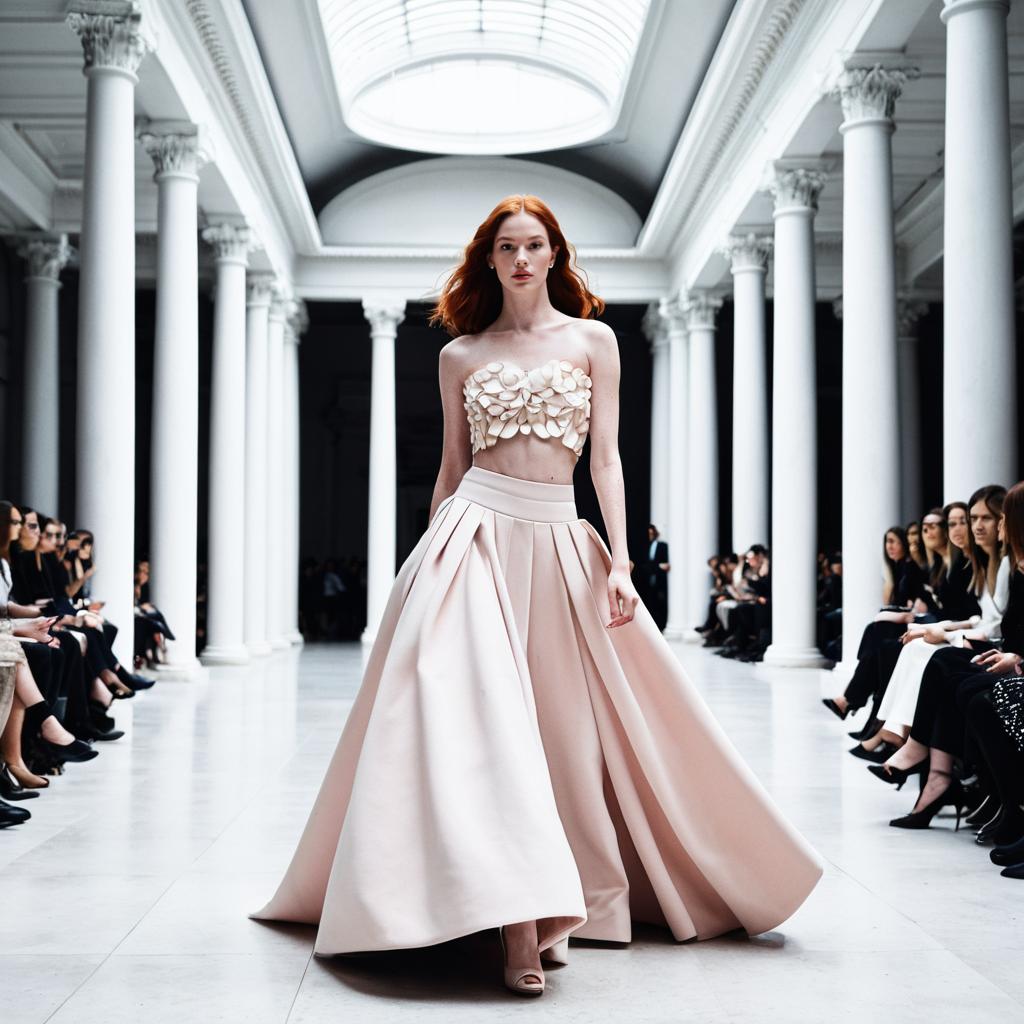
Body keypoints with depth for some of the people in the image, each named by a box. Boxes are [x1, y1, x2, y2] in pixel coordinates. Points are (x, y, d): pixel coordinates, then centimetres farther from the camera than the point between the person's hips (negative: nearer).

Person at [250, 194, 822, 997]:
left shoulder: (594, 341, 9)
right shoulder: (460, 356, 10)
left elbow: (607, 457, 4)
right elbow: (451, 467, 14)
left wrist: (620, 562, -5)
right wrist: (430, 559, 11)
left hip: (560, 541, 1)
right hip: (476, 533, -1)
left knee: (564, 724, 0)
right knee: (477, 712, -15)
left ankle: (545, 906, 10)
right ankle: (521, 918, -18)